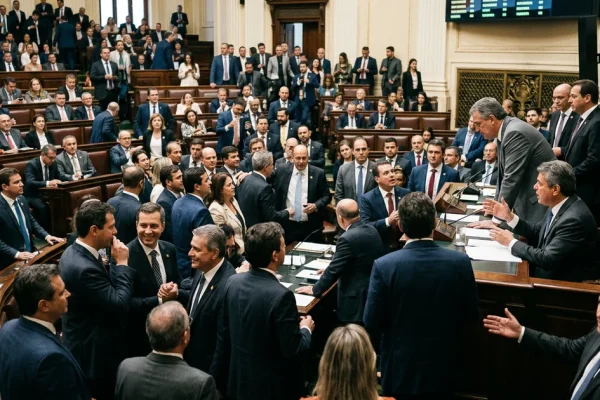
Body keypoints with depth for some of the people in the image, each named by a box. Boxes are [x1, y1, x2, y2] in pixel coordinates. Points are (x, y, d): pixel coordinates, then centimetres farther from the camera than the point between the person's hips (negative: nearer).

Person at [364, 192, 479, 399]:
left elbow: (371, 325, -13)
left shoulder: (384, 265, -20)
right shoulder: (461, 262, -14)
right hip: (443, 369, 2)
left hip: (399, 370, -1)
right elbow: (470, 318, -2)